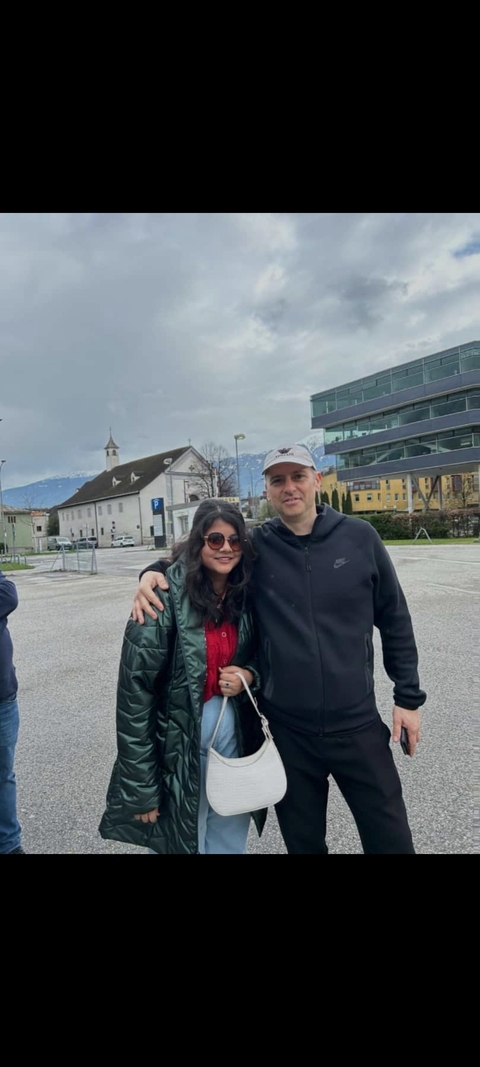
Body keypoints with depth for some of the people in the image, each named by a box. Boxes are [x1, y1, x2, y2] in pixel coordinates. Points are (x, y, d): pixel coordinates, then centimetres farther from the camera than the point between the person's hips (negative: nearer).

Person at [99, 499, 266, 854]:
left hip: (236, 736, 5)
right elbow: (135, 692, -17)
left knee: (232, 841, 21)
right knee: (182, 842, 16)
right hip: (178, 744, -4)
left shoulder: (246, 594, -2)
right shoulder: (166, 598, -19)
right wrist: (141, 786, -14)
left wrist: (249, 675, -11)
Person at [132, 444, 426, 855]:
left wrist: (408, 697, 3)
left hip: (357, 724, 0)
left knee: (390, 838, 18)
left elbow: (394, 620, 1)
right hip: (287, 729, 1)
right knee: (303, 838, 22)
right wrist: (154, 572, -16)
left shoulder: (359, 537, -7)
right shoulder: (255, 546, -8)